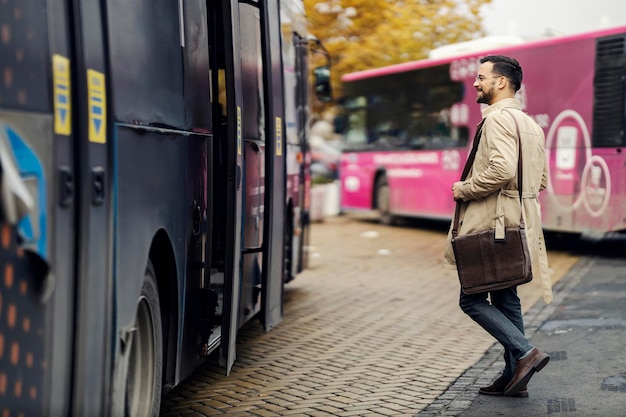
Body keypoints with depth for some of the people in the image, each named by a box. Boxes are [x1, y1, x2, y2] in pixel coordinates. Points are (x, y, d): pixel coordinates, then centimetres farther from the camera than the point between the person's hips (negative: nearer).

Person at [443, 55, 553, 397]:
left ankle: (525, 352, -11)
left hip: (493, 224, -10)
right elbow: (541, 179, 20)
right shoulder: (531, 124, 17)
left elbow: (502, 169, -27)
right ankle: (514, 376, 15)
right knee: (505, 299, 13)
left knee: (472, 298, -3)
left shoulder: (498, 118, -14)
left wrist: (464, 189, -14)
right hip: (518, 224, 10)